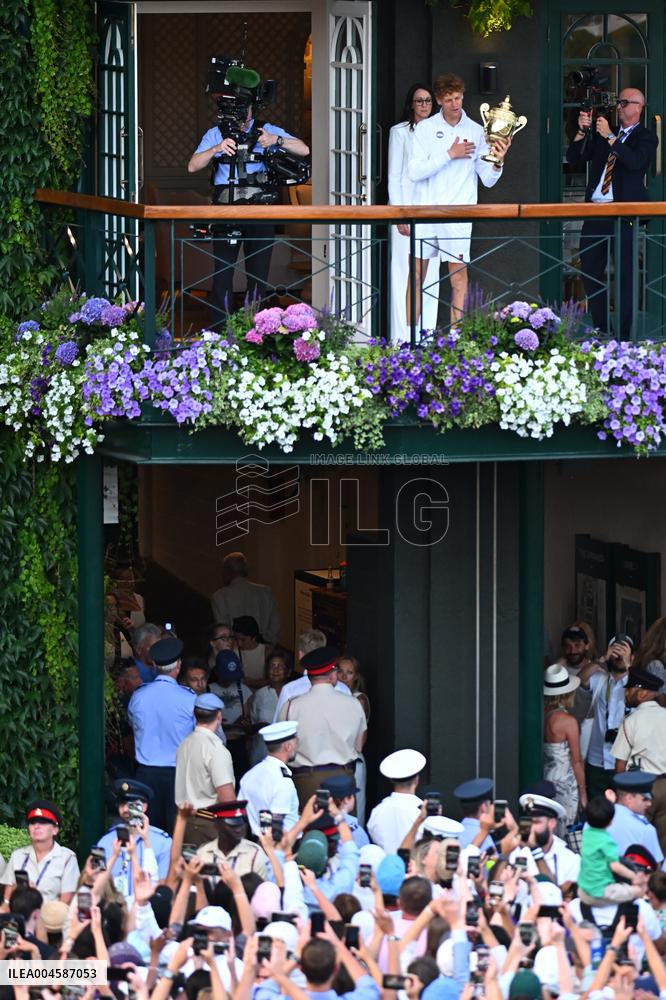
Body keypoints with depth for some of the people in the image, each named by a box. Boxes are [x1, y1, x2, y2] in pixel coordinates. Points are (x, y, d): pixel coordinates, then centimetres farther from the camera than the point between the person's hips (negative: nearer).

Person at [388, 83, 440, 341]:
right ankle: (404, 337, -5)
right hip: (407, 205, -4)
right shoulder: (400, 132, 2)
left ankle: (427, 334, 7)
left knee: (430, 272, 3)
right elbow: (393, 176, 0)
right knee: (406, 272, -6)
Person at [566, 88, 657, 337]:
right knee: (589, 270, 8)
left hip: (624, 214, -6)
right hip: (595, 211, 6)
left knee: (626, 275, -6)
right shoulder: (602, 134, 17)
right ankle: (601, 329, 18)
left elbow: (636, 162, -18)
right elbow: (573, 158, 14)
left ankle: (623, 335, -4)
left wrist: (610, 137, -19)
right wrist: (582, 132, -1)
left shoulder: (646, 138, 2)